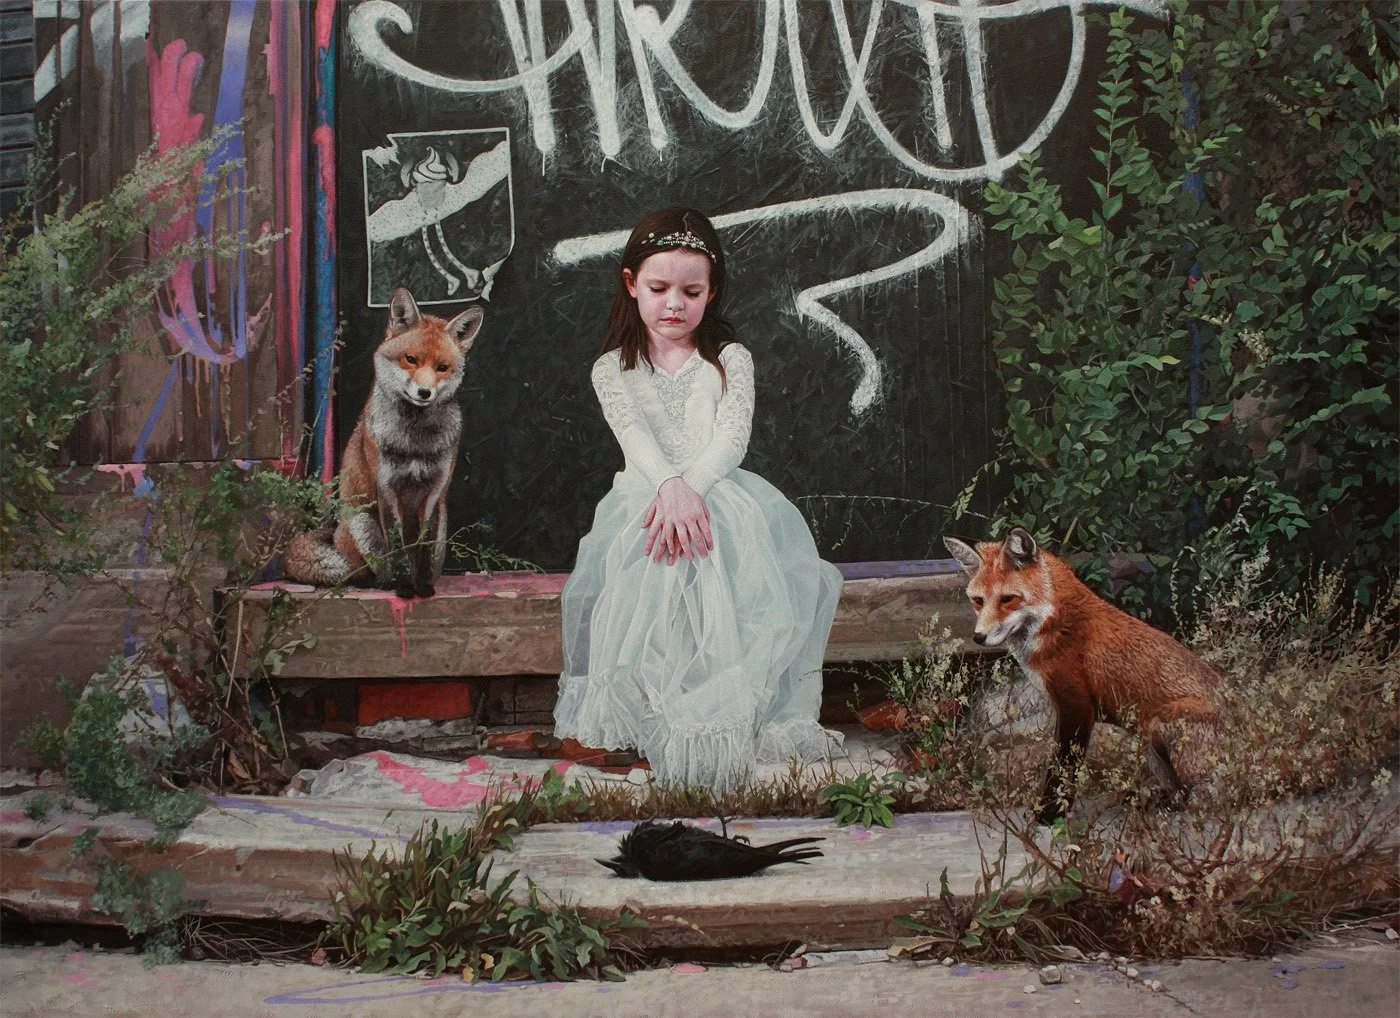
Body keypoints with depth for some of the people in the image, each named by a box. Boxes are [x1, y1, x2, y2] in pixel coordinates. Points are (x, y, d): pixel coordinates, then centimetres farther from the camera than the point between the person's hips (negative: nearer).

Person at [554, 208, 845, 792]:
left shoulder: (730, 360, 14)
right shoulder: (613, 370, 14)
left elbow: (732, 438, -3)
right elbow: (636, 438, -6)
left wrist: (691, 485, -26)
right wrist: (670, 487, -29)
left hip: (720, 491, 1)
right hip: (646, 496, 0)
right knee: (656, 561, -37)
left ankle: (730, 708, -40)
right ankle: (665, 708, -42)